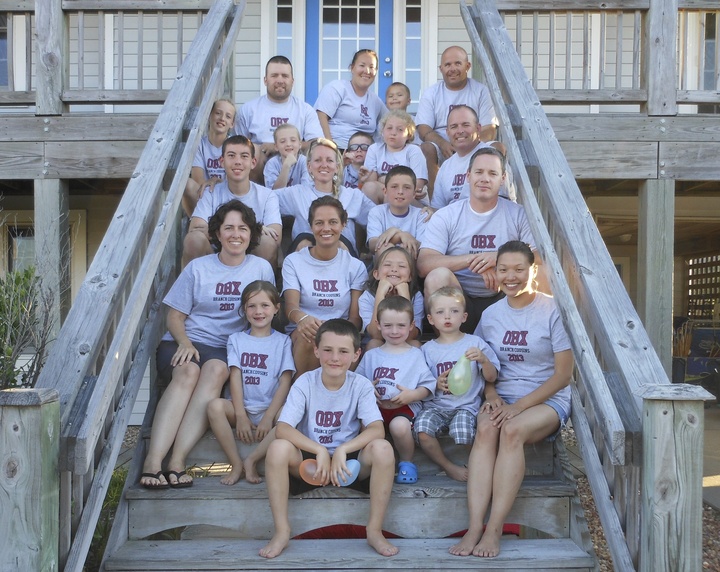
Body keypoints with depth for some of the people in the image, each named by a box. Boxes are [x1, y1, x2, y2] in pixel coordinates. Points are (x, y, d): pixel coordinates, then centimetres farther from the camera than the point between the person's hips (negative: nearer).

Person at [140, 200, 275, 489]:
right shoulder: (197, 267, 9)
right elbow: (175, 316, 7)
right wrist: (184, 343, -13)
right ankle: (153, 459, -41)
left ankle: (177, 459, -41)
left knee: (216, 370, -35)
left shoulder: (261, 268, 10)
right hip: (185, 343, 0)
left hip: (227, 348, 0)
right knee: (187, 371, -34)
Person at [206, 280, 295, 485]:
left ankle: (252, 461, -18)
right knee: (215, 405, -29)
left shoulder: (282, 341, 8)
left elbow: (285, 383, -1)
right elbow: (235, 377, 0)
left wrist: (268, 417, -14)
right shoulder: (236, 339, 13)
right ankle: (236, 463, -18)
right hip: (242, 407, 2)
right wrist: (241, 416, -13)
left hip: (270, 409, -1)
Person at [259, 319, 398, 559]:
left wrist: (342, 450, -36)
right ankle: (282, 531, -16)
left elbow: (377, 429, -22)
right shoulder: (305, 383, -10)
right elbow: (282, 429, -21)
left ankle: (374, 530, -14)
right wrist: (321, 451, -32)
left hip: (350, 462, 0)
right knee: (278, 447, -30)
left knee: (382, 448, -29)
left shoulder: (361, 385, -9)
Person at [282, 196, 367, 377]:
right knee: (309, 333, -35)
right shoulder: (293, 261, 10)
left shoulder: (356, 267, 12)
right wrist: (303, 318, -32)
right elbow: (291, 306, -6)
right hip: (301, 336, 0)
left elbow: (356, 317, 2)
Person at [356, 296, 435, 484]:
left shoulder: (416, 355, 11)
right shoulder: (371, 355, 18)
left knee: (399, 425, -35)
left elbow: (428, 385, 5)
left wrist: (412, 395, -13)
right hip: (375, 405, 2)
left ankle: (407, 462, -3)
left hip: (404, 406, -2)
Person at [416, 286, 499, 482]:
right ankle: (448, 467, -4)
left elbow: (491, 378, 4)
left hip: (466, 405, -2)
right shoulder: (427, 349, 9)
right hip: (435, 405, 2)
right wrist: (436, 384, -10)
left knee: (462, 432, -32)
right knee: (422, 429, -27)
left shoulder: (475, 343, 6)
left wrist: (483, 359, -15)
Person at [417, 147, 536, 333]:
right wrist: (472, 259, -22)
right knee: (438, 275, -30)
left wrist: (501, 257, -21)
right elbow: (423, 265, -13)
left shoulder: (519, 215, 5)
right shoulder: (445, 216, 0)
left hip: (502, 300, 1)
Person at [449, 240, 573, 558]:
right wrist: (492, 396, -7)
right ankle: (474, 528, -34)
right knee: (485, 428, -30)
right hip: (502, 399, 3)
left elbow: (563, 375, -8)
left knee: (512, 429, -34)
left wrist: (519, 406, -16)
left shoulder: (552, 311, -5)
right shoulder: (490, 315, 9)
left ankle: (494, 530, -31)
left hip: (547, 400, -3)